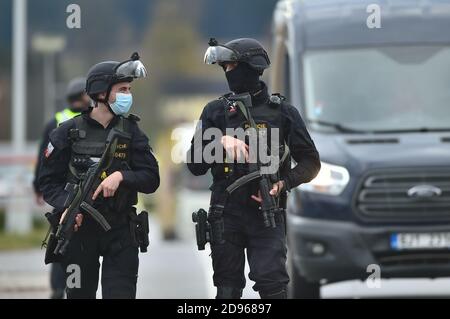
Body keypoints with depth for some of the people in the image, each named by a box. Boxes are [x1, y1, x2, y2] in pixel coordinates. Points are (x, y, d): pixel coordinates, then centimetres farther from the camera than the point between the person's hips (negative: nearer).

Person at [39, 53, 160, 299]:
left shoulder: (131, 131, 3)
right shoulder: (69, 133, -2)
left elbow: (151, 179, -1)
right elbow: (49, 181, 0)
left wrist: (121, 176, -19)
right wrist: (66, 206, -19)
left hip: (121, 232, 0)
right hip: (79, 228, 0)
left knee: (121, 293, -6)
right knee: (80, 294, 10)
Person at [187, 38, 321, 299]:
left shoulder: (282, 112, 3)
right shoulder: (216, 112, 8)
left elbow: (311, 163, 6)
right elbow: (195, 165, 3)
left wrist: (284, 183, -11)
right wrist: (221, 141, -13)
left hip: (266, 214, -2)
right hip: (226, 215, 2)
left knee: (272, 284, -14)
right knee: (228, 289, 6)